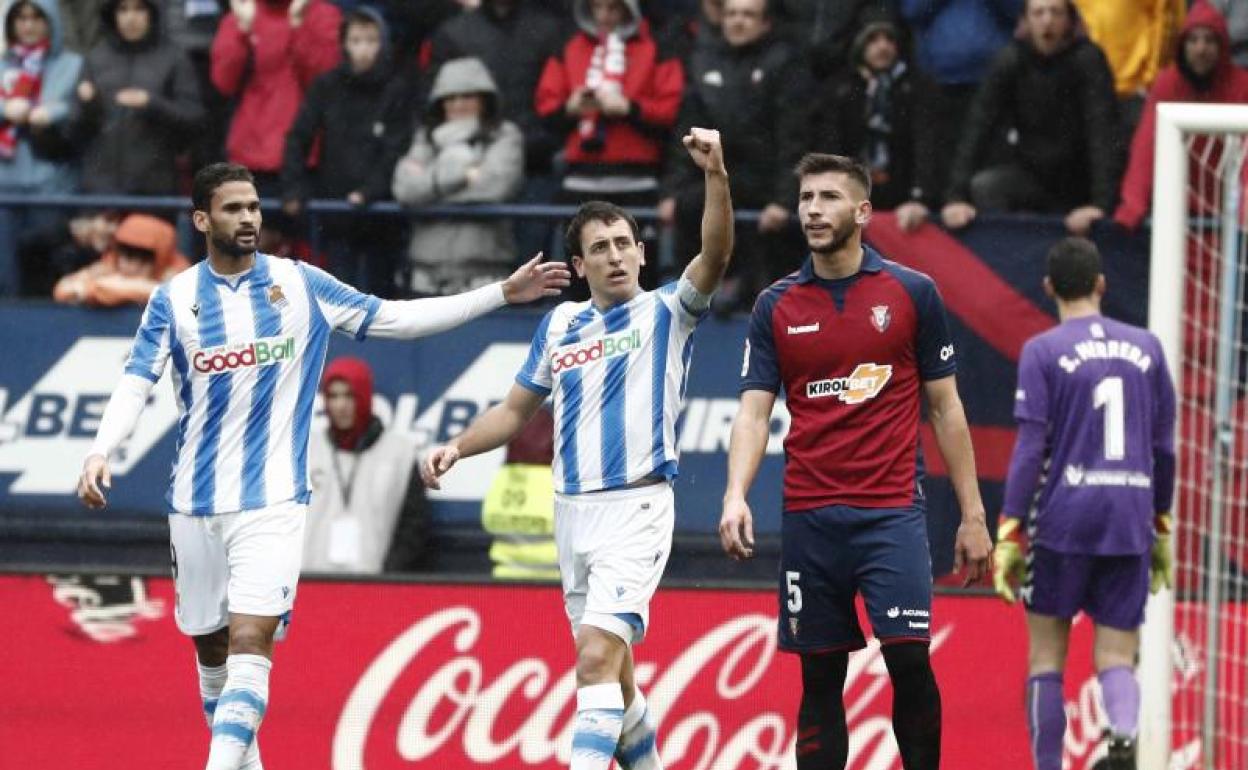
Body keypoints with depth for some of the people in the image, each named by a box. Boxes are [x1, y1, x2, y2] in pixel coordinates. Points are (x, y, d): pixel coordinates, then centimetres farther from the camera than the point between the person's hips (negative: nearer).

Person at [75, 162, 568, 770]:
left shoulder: (299, 284, 3)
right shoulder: (174, 298, 1)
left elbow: (396, 318, 9)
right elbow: (136, 383, -5)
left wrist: (503, 293, 5)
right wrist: (100, 452, -24)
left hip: (272, 499, -2)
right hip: (194, 502, 2)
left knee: (249, 644, -17)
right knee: (211, 647, 11)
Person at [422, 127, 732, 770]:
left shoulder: (666, 313, -1)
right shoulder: (561, 324, 13)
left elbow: (714, 257, -19)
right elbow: (516, 409, 21)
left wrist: (716, 177, -33)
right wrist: (458, 447, 5)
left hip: (636, 507, -6)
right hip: (573, 511, 6)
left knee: (597, 657, -20)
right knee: (609, 671, 12)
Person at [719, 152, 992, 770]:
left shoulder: (913, 294, 3)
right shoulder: (777, 306, 7)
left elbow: (945, 407, 6)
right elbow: (753, 411, 3)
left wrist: (972, 516, 4)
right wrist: (736, 496, -15)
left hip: (892, 510, -2)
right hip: (810, 516, 2)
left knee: (909, 658, -15)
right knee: (820, 677, 4)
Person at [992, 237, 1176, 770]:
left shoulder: (1042, 352, -2)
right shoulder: (1146, 348, 9)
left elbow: (1030, 449, -8)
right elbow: (1165, 450, 13)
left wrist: (1008, 535, -6)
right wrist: (1161, 529, 23)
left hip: (1063, 523, -3)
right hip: (1130, 525, 3)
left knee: (1046, 656, 10)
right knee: (1116, 656, 3)